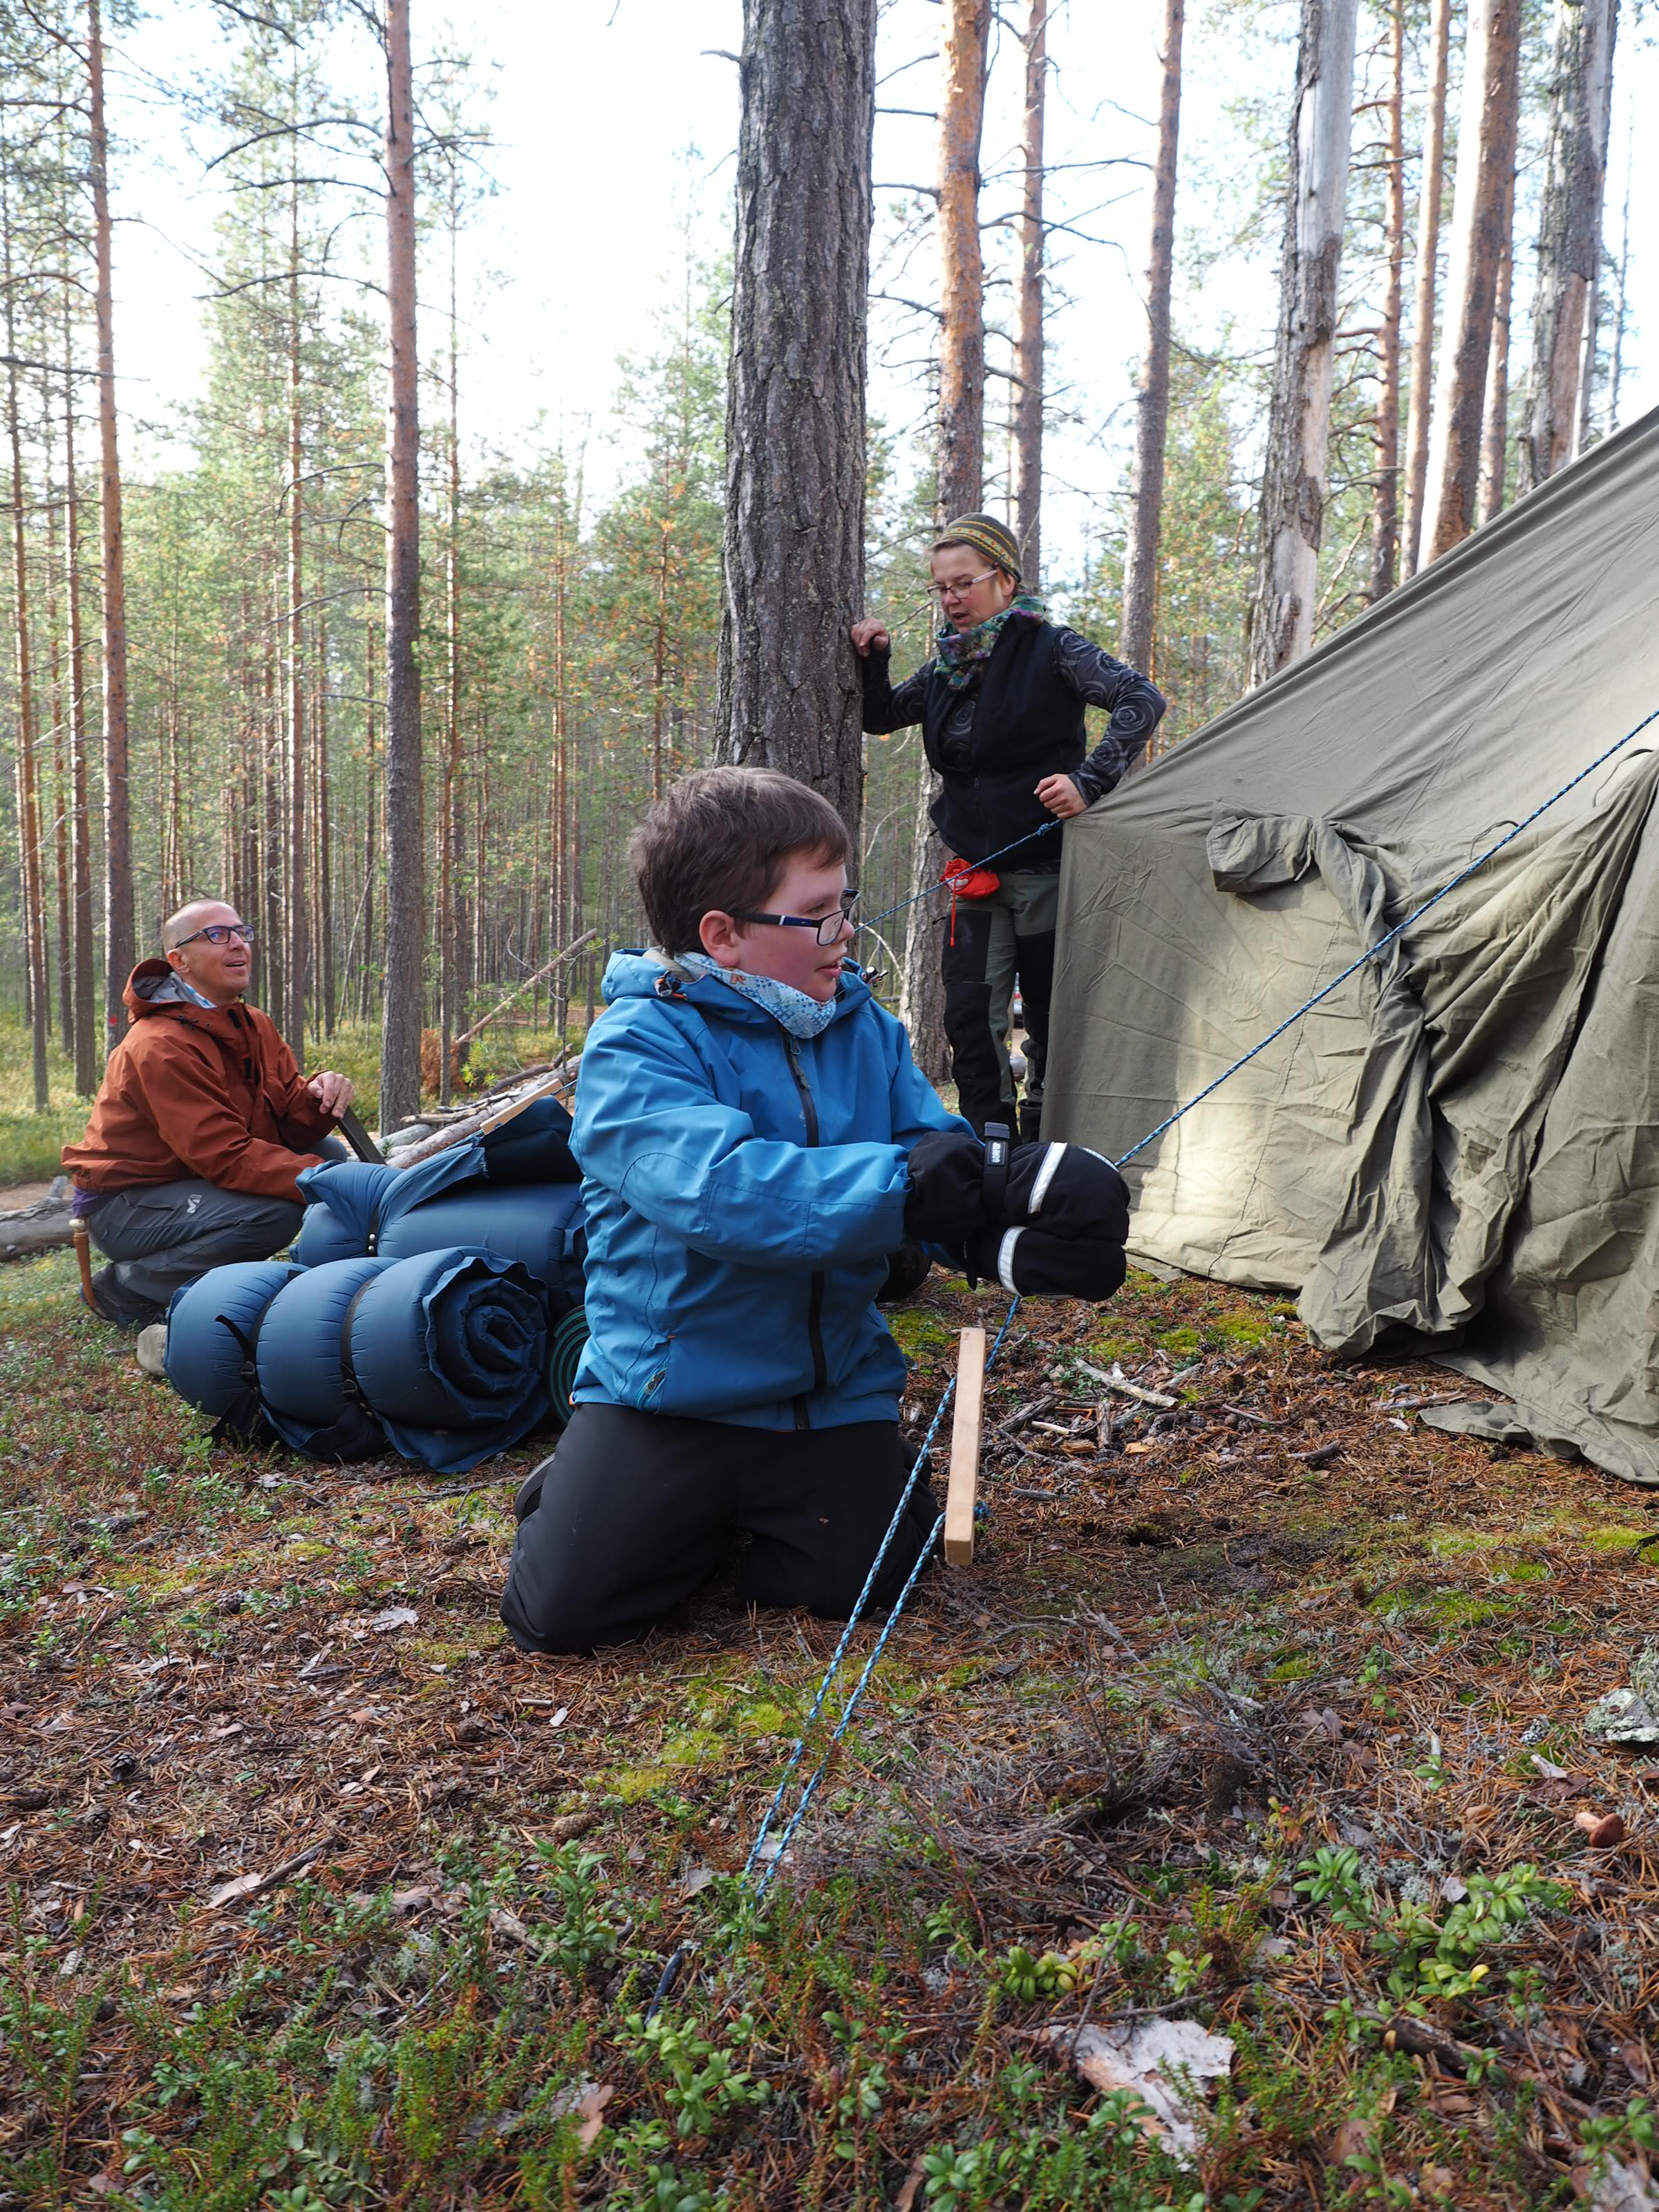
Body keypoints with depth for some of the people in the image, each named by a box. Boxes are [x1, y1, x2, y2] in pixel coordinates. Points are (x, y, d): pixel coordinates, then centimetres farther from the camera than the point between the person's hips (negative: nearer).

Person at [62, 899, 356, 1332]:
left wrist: (318, 1096, -25)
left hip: (196, 1179, 9)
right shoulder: (160, 1046, -24)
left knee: (330, 1153, 0)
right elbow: (225, 1156, -30)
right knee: (275, 1212, -30)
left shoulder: (255, 1026, 4)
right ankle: (129, 1287, -9)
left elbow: (290, 1126, -2)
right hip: (125, 1205, -9)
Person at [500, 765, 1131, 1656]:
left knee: (861, 1577, -9)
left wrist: (1019, 1242, -29)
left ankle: (743, 1512, 22)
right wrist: (918, 1184, -38)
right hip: (667, 1385, -4)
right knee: (561, 1608, -13)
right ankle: (576, 1490, 21)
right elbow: (718, 1190, -34)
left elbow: (941, 1158, -5)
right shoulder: (637, 1046, -17)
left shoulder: (865, 1028, 2)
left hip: (833, 1386, 5)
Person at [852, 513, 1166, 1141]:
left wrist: (1089, 780, -24)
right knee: (969, 1017, 0)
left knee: (1052, 1021, 3)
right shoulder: (946, 667, 9)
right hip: (976, 873, 5)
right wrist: (872, 662, 1)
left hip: (1046, 867, -5)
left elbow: (1141, 700, -14)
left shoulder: (1049, 649, -8)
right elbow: (880, 717, 21)